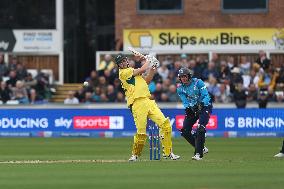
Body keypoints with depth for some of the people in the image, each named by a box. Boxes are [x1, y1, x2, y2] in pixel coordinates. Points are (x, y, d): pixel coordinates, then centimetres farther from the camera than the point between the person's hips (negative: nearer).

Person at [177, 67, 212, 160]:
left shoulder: (198, 82, -15)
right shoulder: (180, 88, -3)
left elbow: (206, 96, -18)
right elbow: (185, 102, -9)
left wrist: (202, 104, -36)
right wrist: (190, 107, -31)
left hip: (204, 106, -6)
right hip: (192, 108, 6)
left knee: (200, 129, -23)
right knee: (185, 131, -2)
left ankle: (198, 153, -22)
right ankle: (202, 148, 13)